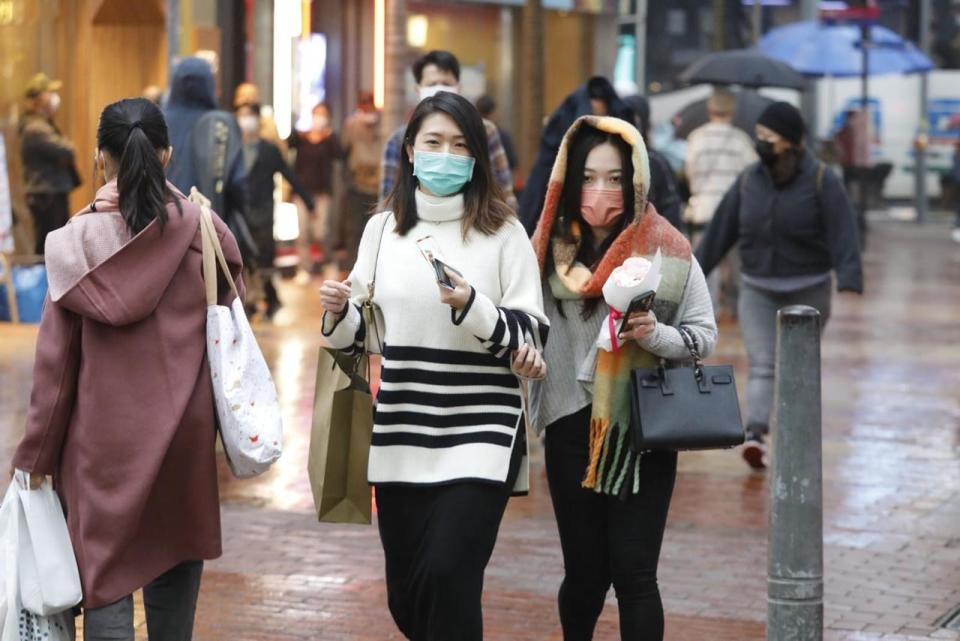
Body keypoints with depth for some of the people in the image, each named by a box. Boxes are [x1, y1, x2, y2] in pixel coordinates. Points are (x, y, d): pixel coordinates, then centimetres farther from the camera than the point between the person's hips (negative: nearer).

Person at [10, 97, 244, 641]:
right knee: (175, 564, 17)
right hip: (183, 429, 2)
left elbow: (57, 356, -5)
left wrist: (38, 450, 3)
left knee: (105, 576, 2)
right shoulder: (203, 232, -6)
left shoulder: (82, 239, -8)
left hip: (103, 434, -2)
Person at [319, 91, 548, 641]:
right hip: (402, 435, 4)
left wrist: (472, 307, -21)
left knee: (446, 577, -18)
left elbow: (530, 338, -5)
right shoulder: (383, 229, 8)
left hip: (480, 433, -4)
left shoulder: (503, 232, -2)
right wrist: (338, 312, -7)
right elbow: (360, 335, 14)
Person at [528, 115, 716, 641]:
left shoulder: (666, 250, -4)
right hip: (571, 433, 2)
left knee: (633, 573, -5)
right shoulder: (554, 250, 2)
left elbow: (704, 336, -1)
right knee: (585, 572, 10)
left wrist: (657, 335, -18)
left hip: (643, 433, -2)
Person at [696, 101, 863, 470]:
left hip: (808, 291, -2)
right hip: (757, 291, 2)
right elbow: (720, 231, 5)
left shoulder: (821, 181, -10)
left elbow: (843, 233, -19)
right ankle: (754, 436, -24)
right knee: (761, 366, -11)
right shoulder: (749, 180, 1)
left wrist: (850, 283, -32)